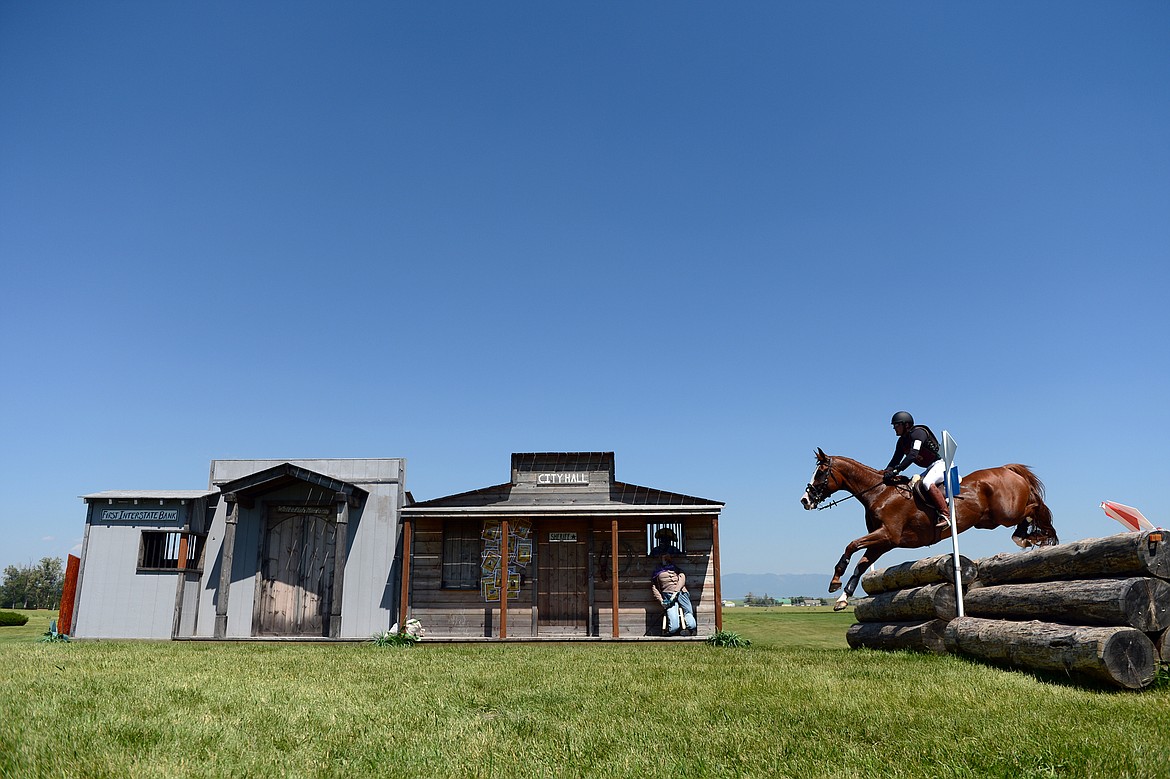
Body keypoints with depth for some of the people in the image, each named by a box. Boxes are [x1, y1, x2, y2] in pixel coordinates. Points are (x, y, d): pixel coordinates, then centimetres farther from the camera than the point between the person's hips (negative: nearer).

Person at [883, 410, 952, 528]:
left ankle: (945, 515, -35)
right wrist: (886, 472, -14)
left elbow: (913, 455, -31)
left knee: (927, 483, -34)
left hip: (940, 464, -10)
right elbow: (896, 460, 6)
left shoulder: (918, 433, -18)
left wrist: (896, 470, -38)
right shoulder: (902, 441, 9)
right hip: (930, 468, 10)